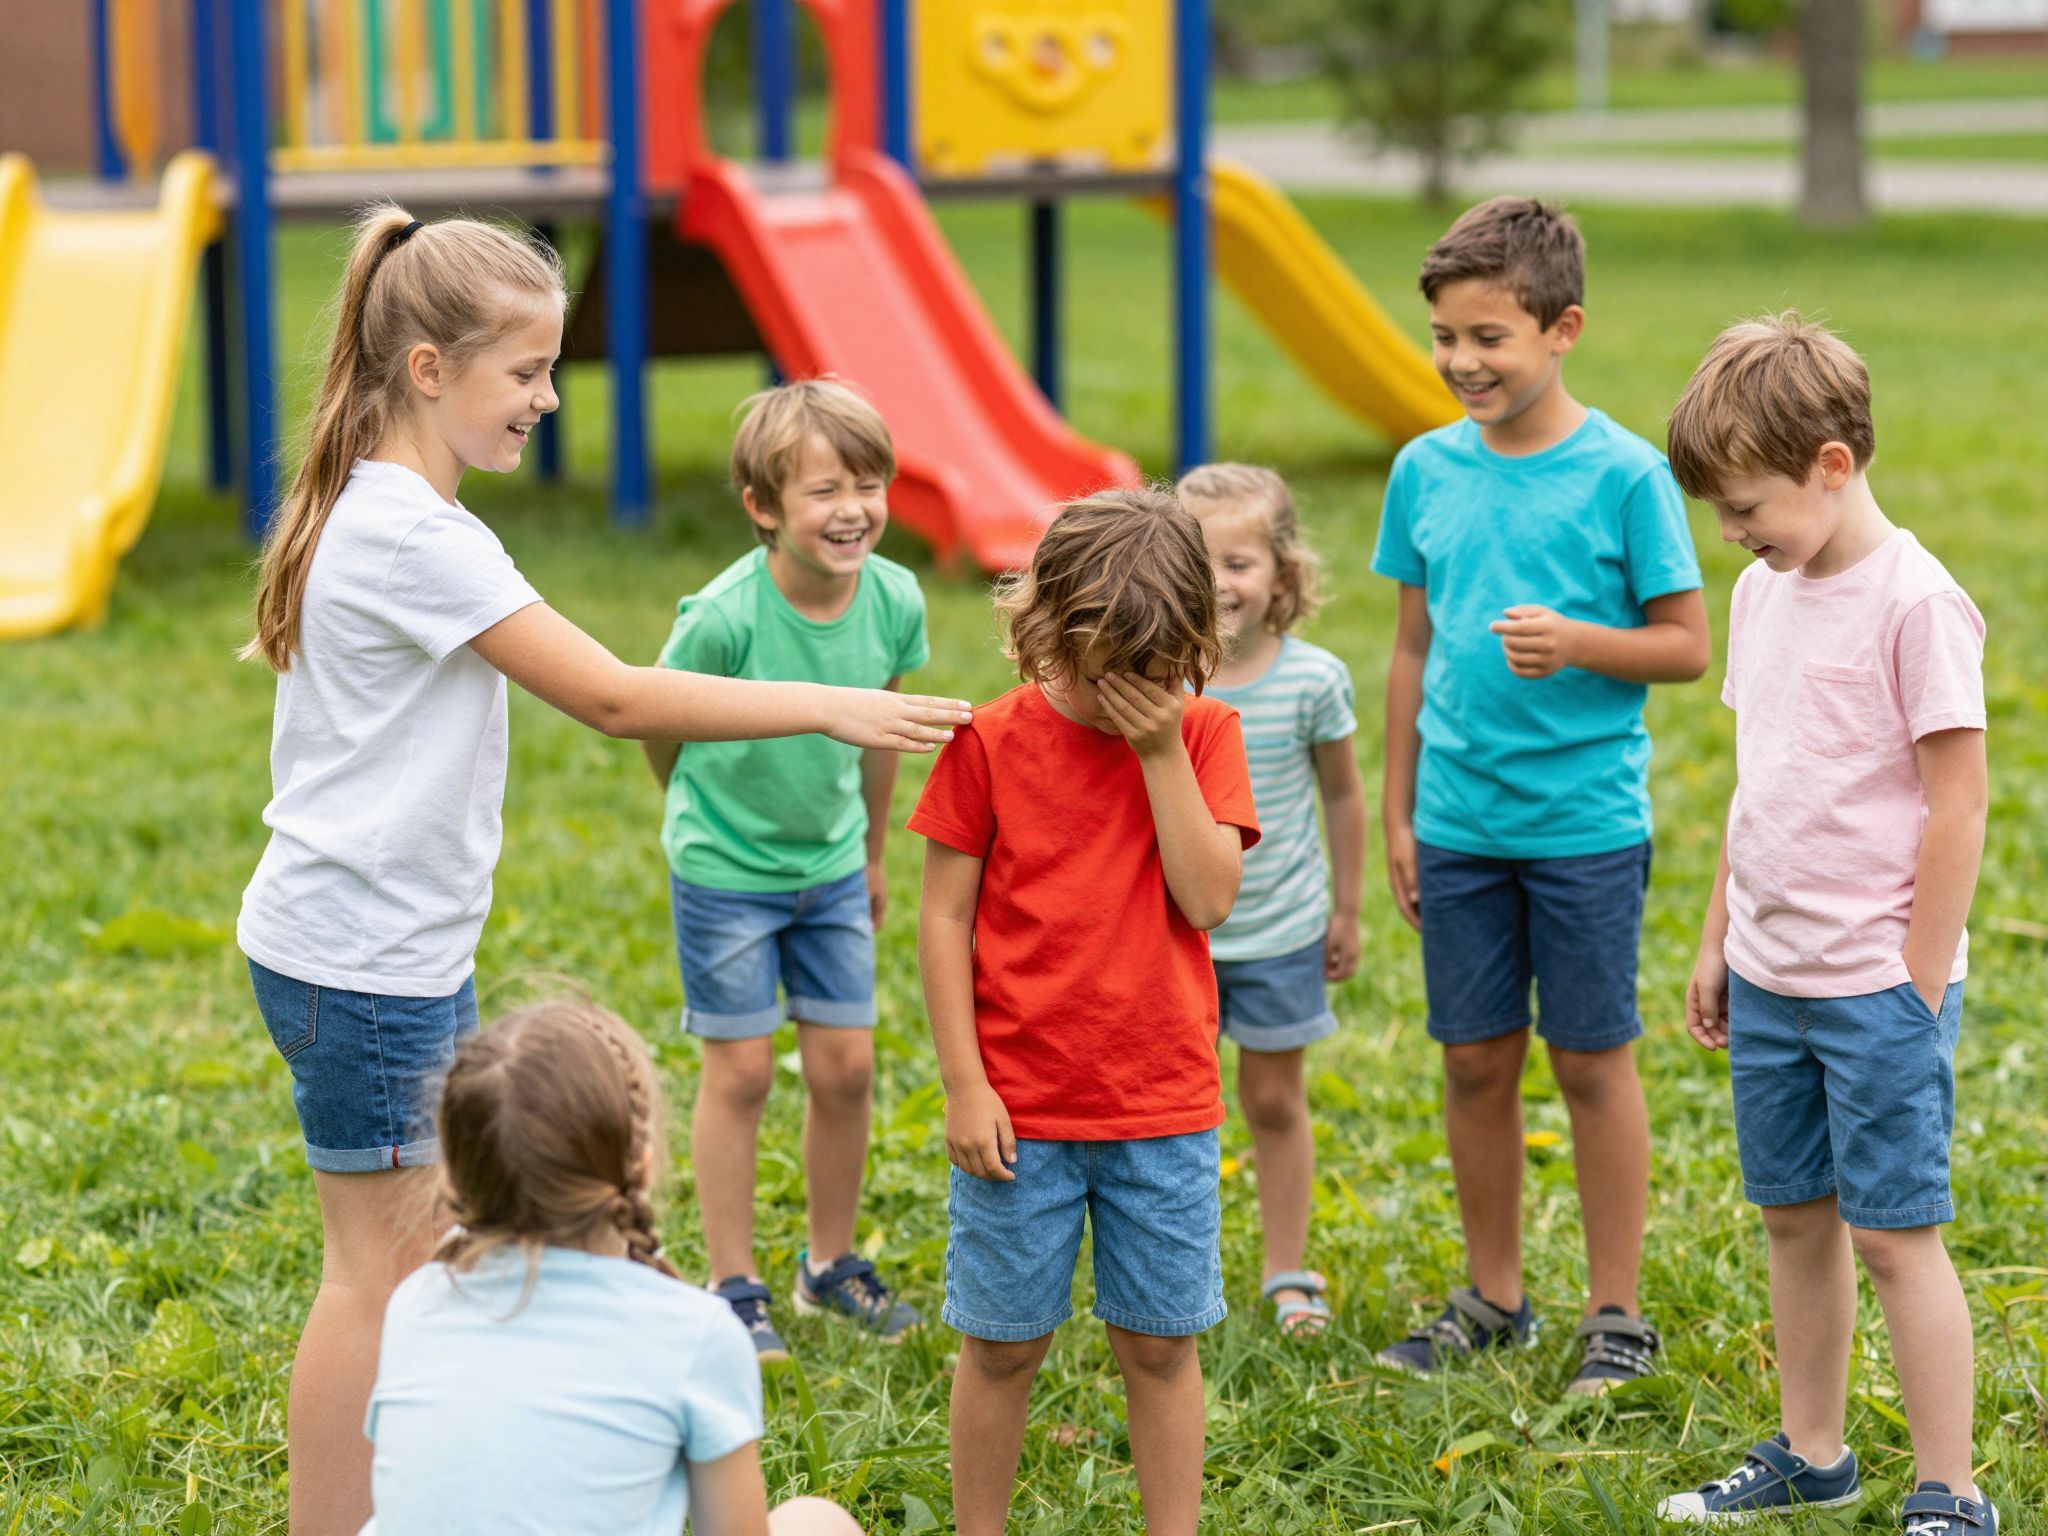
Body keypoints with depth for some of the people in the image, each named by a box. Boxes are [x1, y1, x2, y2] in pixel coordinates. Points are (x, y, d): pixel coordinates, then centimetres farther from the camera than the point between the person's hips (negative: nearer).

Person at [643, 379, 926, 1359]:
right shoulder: (724, 618, -28)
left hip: (832, 866, 4)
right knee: (741, 1070, 2)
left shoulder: (895, 601, -14)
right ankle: (734, 1288, 15)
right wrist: (713, 818, 7)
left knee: (846, 1065, 6)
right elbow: (663, 732, -10)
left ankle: (829, 1267, 25)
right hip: (725, 873, -4)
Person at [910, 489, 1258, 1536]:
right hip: (1020, 1112, -1)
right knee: (1001, 1343, 7)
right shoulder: (991, 742, -4)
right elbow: (945, 918, -2)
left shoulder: (1202, 736, 1)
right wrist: (964, 1085, -6)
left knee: (1160, 1344, 8)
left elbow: (1209, 897, -11)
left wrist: (1162, 749, -15)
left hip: (1163, 1111, 1)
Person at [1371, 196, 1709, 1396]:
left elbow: (1689, 647, -4)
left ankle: (1618, 1313, 15)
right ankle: (1495, 1298, 24)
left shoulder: (1624, 474, -7)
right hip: (1459, 823, 4)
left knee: (1593, 1061, 4)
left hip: (1585, 821, -4)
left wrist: (1576, 642, -22)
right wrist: (1399, 817, 12)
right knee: (1476, 1061, 10)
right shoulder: (1427, 471, 5)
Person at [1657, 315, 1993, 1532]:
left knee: (1893, 1235, -3)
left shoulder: (1917, 602, -15)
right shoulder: (1766, 594, 8)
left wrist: (1916, 988, -14)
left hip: (1879, 988, -7)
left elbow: (1958, 805, -15)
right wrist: (1718, 943, 16)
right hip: (1770, 979, 7)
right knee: (1795, 1218, 15)